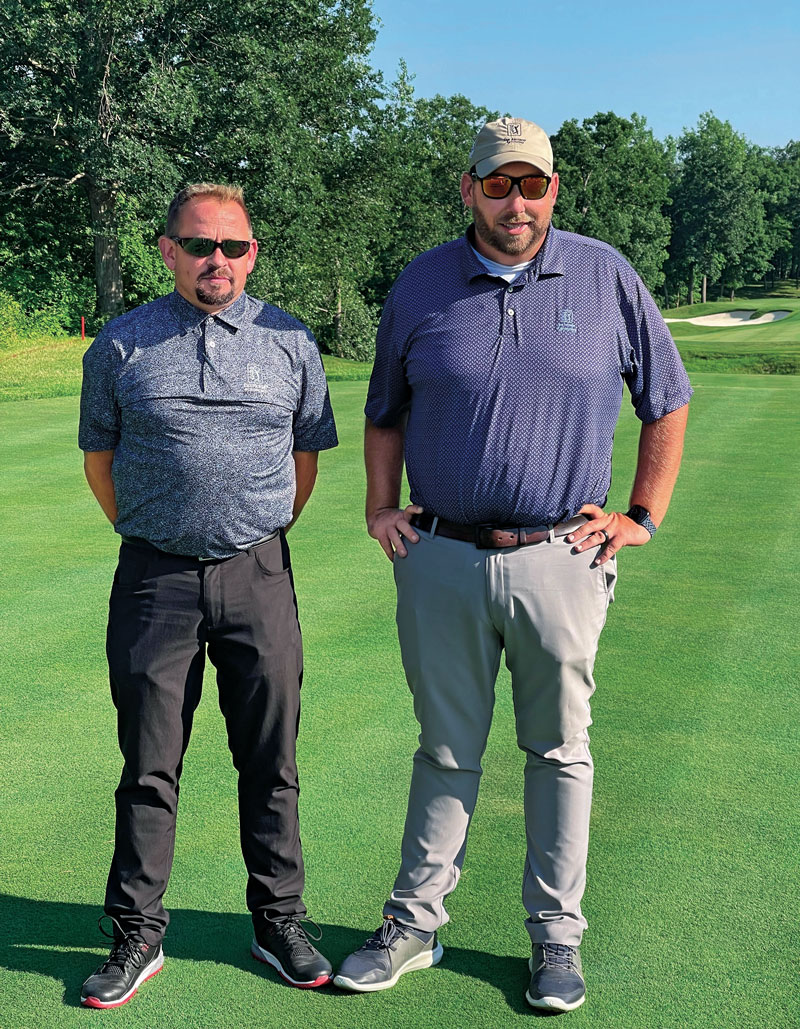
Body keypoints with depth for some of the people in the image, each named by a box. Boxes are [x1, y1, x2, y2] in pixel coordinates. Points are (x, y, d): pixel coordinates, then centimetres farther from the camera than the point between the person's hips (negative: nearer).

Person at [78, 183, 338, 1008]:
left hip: (258, 576, 1)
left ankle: (278, 922, 24)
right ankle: (136, 937, 21)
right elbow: (99, 459, 13)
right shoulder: (121, 345, 3)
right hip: (154, 578, 0)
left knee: (269, 762, 8)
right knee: (148, 767, 7)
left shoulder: (291, 344, 6)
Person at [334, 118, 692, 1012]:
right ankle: (414, 923, 25)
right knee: (445, 750, 11)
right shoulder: (421, 286, 5)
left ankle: (556, 936, 24)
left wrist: (644, 518, 4)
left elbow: (668, 401, 10)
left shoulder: (605, 277, 2)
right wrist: (380, 507, 4)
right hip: (440, 561, 1)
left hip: (560, 561, -1)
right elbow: (385, 411, 17)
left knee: (559, 750, 10)